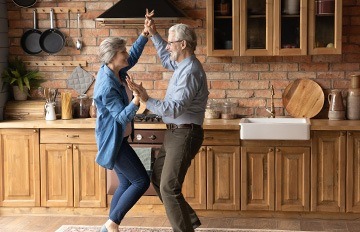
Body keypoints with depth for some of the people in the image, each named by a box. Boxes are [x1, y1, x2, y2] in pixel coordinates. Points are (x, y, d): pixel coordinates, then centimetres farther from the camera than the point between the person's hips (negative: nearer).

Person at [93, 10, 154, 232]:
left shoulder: (115, 71, 1)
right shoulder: (107, 86, -26)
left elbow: (133, 57, 20)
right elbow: (122, 117, -29)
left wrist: (146, 33, 13)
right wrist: (137, 101, -46)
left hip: (118, 138, 10)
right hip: (113, 140, -10)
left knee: (127, 183, 14)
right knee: (142, 181, -6)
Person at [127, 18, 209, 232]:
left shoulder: (190, 72, -21)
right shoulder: (183, 64, 10)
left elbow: (174, 109, -28)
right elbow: (166, 60, 33)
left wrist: (146, 100, -33)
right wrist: (154, 35, 24)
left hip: (184, 135, -11)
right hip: (175, 133, 11)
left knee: (169, 188, -11)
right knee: (158, 178, 17)